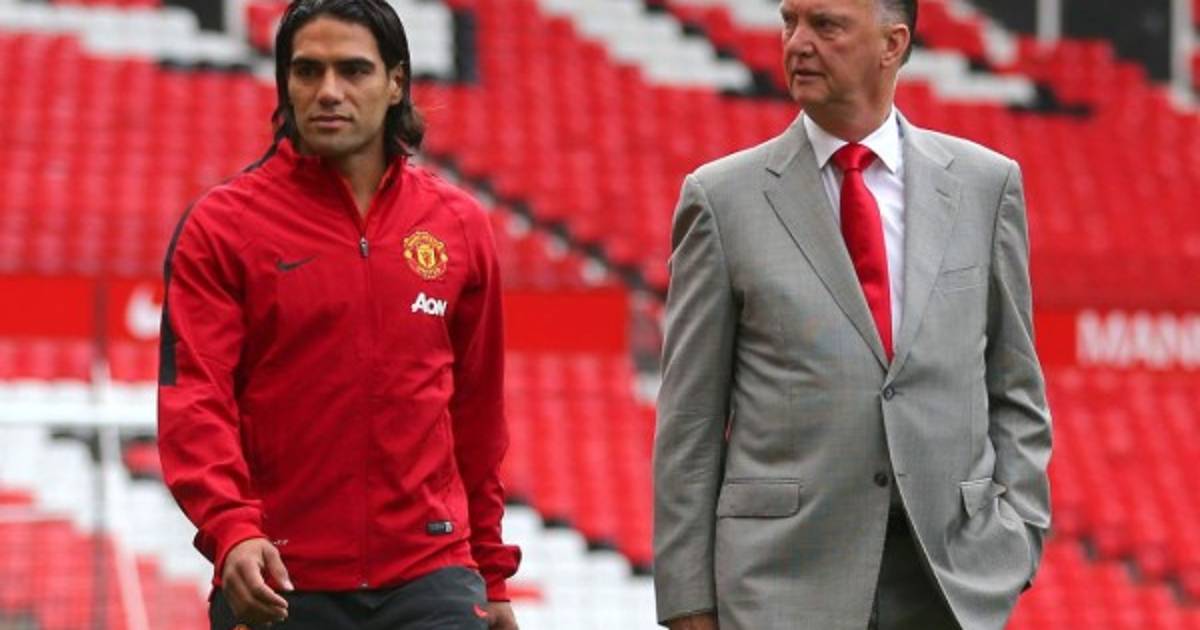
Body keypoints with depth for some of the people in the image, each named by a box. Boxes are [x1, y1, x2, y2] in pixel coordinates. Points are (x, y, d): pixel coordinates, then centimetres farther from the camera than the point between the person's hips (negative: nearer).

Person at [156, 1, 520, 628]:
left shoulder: (458, 224, 9)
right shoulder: (221, 224, 0)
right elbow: (194, 398, -9)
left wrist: (490, 572, 18)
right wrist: (230, 528, -25)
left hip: (430, 577, 1)